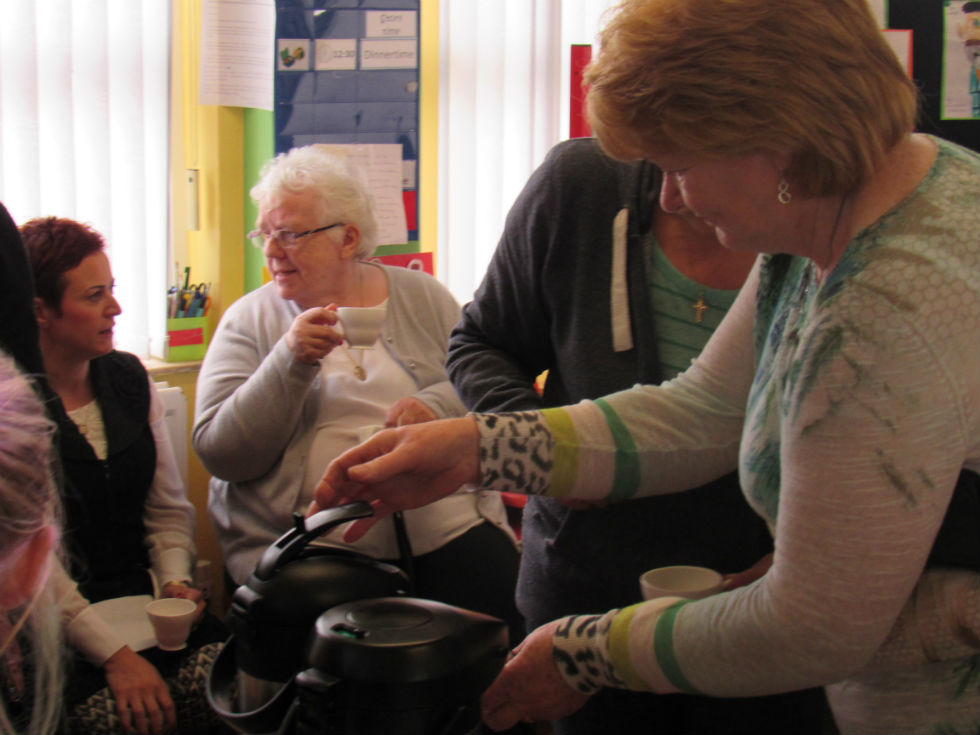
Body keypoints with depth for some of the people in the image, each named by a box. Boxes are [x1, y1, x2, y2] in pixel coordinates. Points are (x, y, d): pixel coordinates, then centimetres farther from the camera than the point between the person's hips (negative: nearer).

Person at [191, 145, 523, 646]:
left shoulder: (421, 297, 13)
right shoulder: (249, 320, 9)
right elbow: (218, 453, -1)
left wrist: (439, 407, -10)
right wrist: (289, 363, -14)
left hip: (447, 528, 2)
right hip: (312, 545, -1)